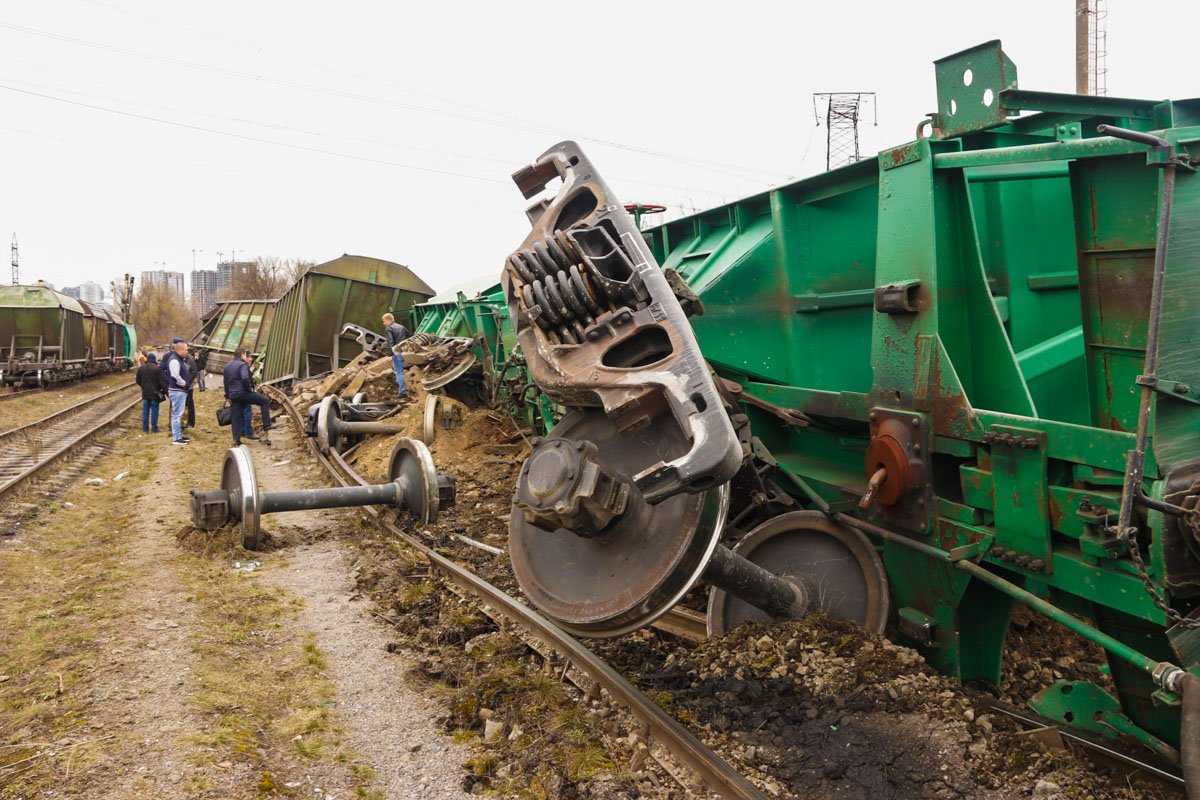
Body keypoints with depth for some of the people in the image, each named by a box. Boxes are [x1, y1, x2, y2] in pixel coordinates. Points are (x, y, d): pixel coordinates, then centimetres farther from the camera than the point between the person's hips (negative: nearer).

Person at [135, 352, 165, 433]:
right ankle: (154, 428, 5)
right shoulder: (157, 368, -13)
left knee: (145, 411, 11)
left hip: (145, 393, 4)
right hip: (155, 393, -4)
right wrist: (166, 391, -7)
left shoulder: (141, 368, 3)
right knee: (154, 411, 3)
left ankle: (145, 428, 14)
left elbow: (138, 381, 9)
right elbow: (162, 382, -14)